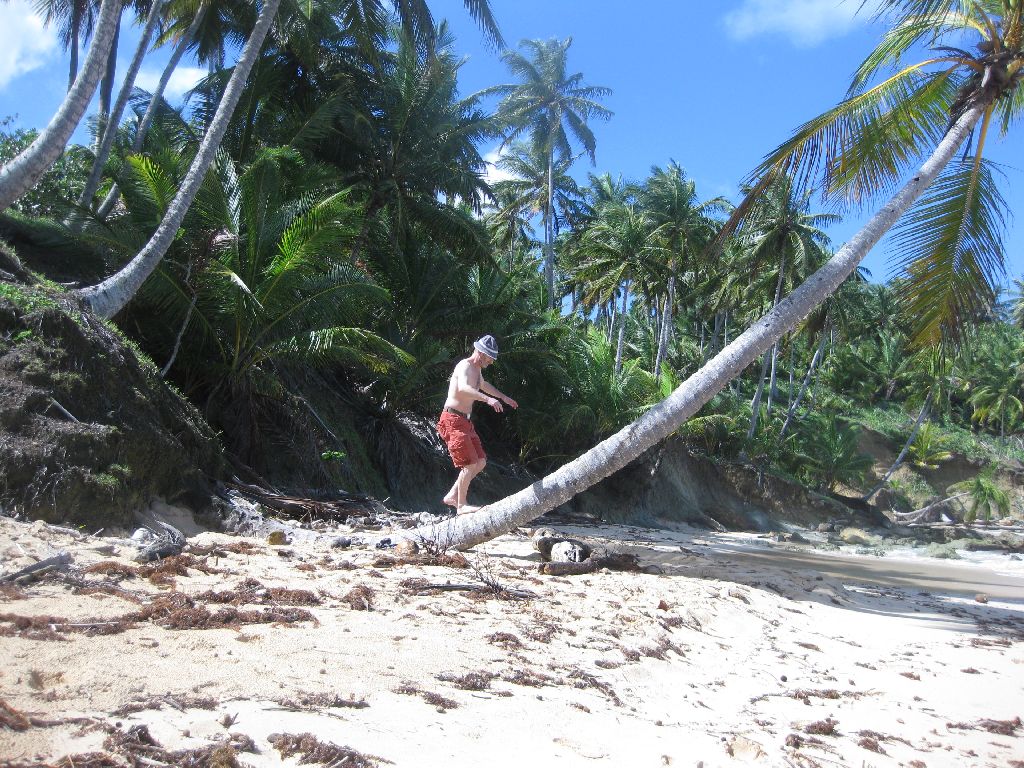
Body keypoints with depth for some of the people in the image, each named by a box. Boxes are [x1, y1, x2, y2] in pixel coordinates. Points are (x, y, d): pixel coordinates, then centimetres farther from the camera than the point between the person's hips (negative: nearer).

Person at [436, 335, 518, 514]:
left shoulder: (477, 369, 16)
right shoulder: (465, 366, -15)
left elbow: (483, 385, 39)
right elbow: (463, 388, -37)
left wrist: (504, 397, 47)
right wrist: (488, 399, -50)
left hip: (465, 421, 10)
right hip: (453, 420, -10)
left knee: (480, 462, 9)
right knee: (470, 464, -14)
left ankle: (452, 496, 14)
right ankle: (461, 505, -4)